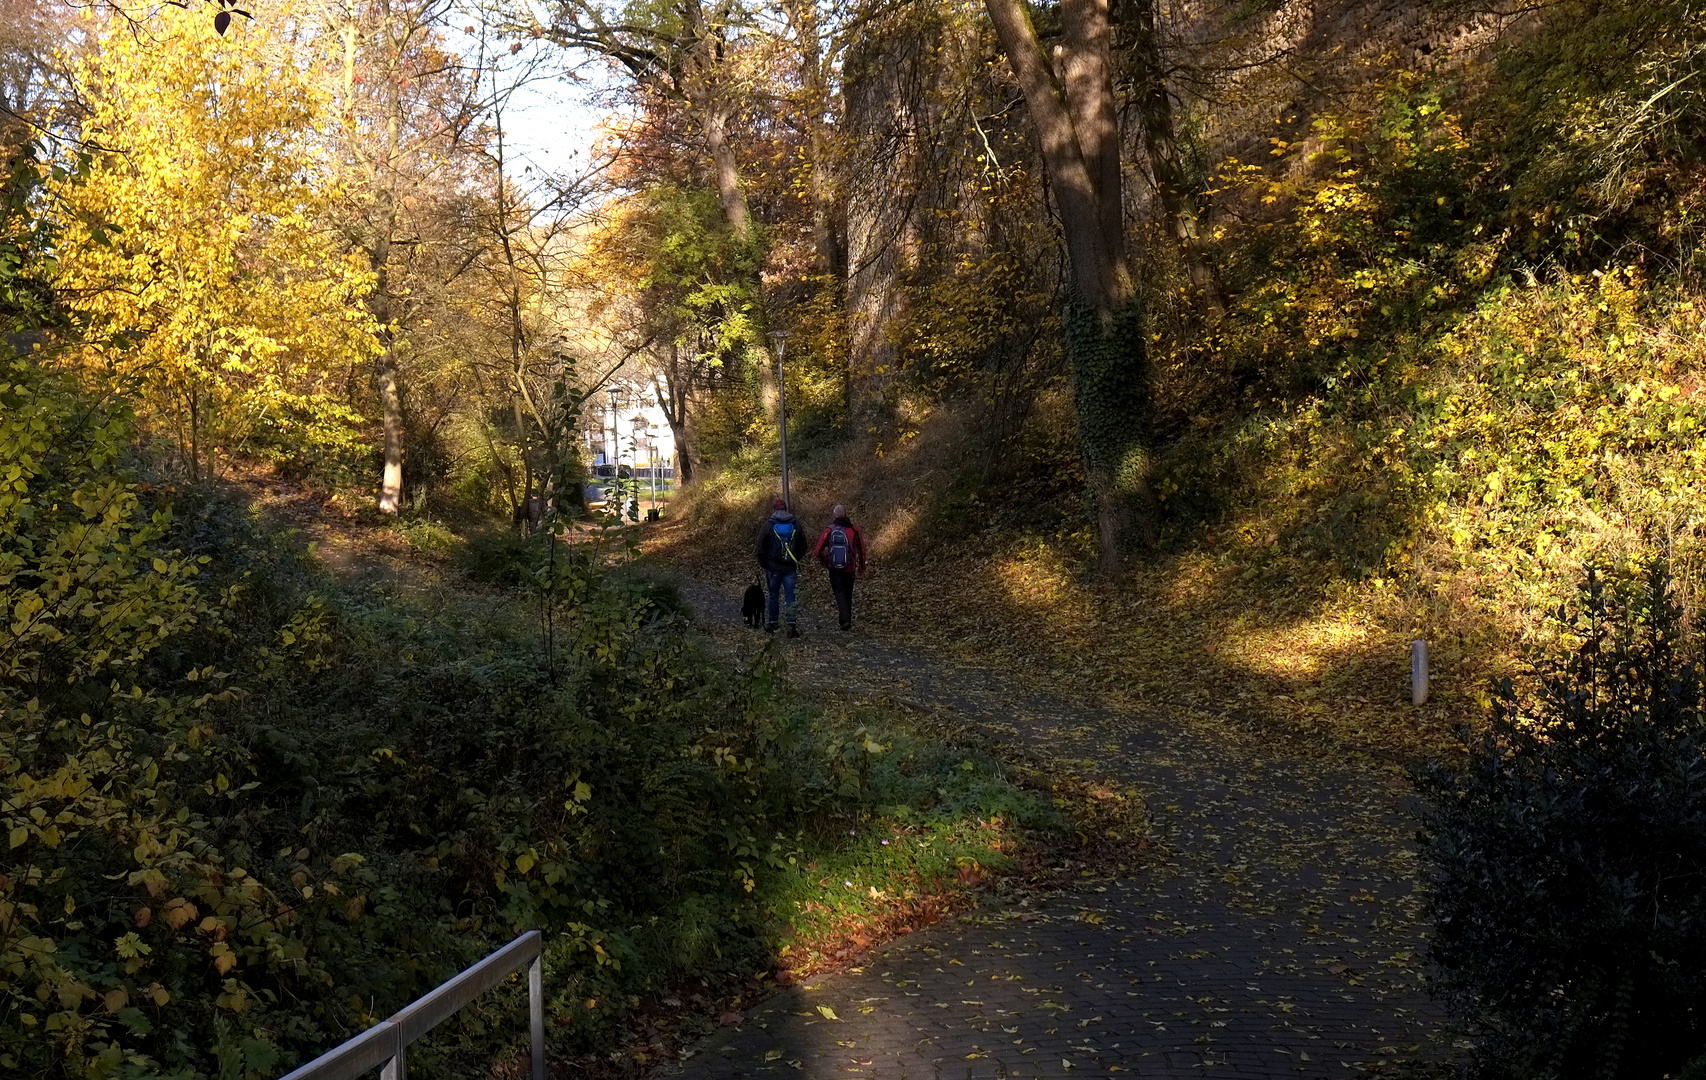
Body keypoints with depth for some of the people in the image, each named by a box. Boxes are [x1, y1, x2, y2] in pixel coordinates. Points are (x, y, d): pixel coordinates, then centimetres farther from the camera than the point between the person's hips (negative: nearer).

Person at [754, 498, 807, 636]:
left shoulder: (768, 526, -5)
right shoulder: (795, 525, 5)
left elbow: (760, 547, -6)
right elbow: (803, 546, 11)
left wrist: (763, 563, 5)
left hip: (773, 567, -1)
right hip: (790, 568, 2)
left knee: (774, 595, 11)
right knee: (790, 596, 1)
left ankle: (772, 623, 20)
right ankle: (791, 625, -9)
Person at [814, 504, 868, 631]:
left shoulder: (829, 531, -7)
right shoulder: (853, 530, -3)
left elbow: (818, 551, -6)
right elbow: (861, 550, 1)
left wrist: (823, 562, 14)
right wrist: (861, 567, 13)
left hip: (834, 569, -2)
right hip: (849, 568, 2)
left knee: (839, 593, 0)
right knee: (848, 594, 16)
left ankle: (845, 620, -16)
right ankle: (847, 619, 23)